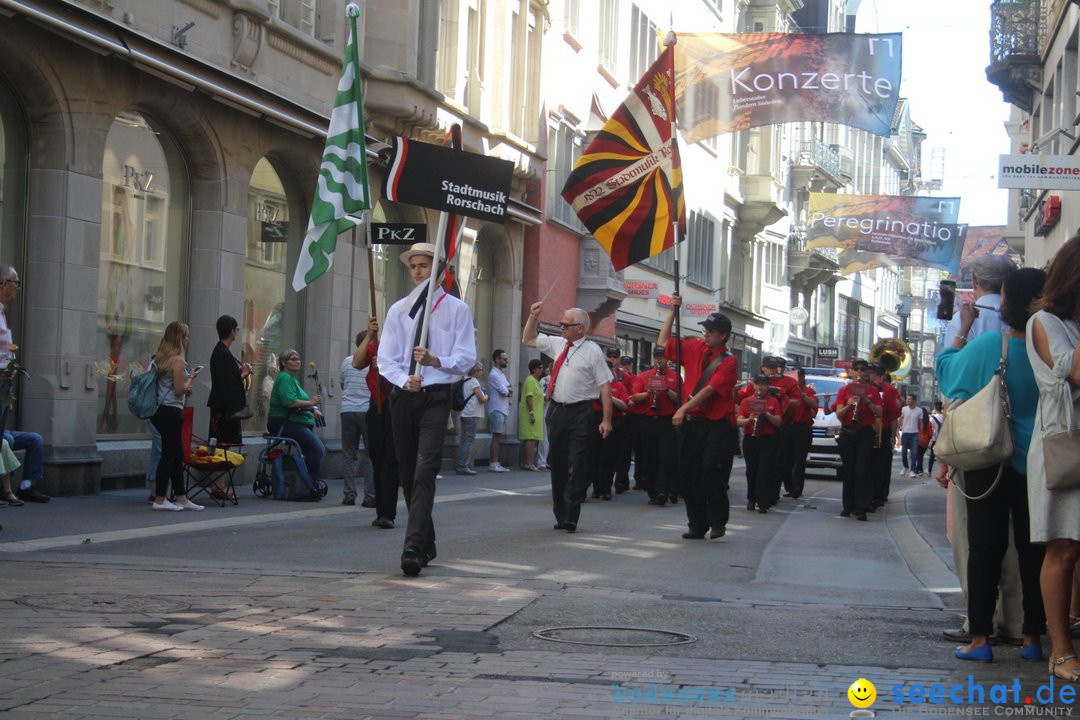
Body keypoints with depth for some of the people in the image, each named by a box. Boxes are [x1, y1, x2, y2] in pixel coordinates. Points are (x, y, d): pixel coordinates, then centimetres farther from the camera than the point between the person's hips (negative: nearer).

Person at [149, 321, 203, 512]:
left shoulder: (160, 358, 12)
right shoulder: (177, 360, -14)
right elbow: (180, 390, -17)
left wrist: (186, 389, 18)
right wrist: (191, 378, -1)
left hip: (160, 410, 9)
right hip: (171, 411, -9)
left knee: (177, 454, 14)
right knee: (169, 455, -2)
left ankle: (181, 498, 18)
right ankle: (159, 500, 1)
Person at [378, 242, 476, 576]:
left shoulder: (456, 309, 4)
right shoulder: (398, 310, 12)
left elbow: (466, 358, -1)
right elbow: (385, 359, 6)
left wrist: (436, 361, -20)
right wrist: (405, 380, -14)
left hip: (436, 397, -4)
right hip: (403, 396, 4)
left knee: (425, 471, -18)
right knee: (407, 473, 10)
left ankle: (414, 549, -25)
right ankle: (426, 544, 23)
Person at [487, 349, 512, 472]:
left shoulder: (501, 374, 19)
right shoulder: (494, 374, -12)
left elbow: (508, 390, 16)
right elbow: (504, 391, -17)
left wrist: (508, 391, -6)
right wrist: (509, 391, 4)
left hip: (503, 410, 10)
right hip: (497, 410, -9)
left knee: (498, 437, 9)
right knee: (496, 437, -10)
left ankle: (496, 463, 10)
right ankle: (493, 464, -9)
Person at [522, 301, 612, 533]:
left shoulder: (592, 351, -8)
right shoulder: (557, 344, 10)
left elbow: (605, 387, -11)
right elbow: (528, 340, 25)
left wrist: (606, 420, -15)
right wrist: (533, 317, 11)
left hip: (580, 414, -6)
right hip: (557, 410, 6)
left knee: (578, 466, -6)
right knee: (557, 463, 13)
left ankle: (571, 517, -3)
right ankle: (560, 514, 23)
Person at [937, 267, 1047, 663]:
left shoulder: (986, 346, -13)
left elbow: (945, 369, 5)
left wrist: (963, 328, 13)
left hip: (989, 463, -2)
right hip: (1038, 465, 2)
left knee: (986, 548, 3)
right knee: (1033, 548, 9)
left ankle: (980, 638, 4)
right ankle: (1032, 638, 13)